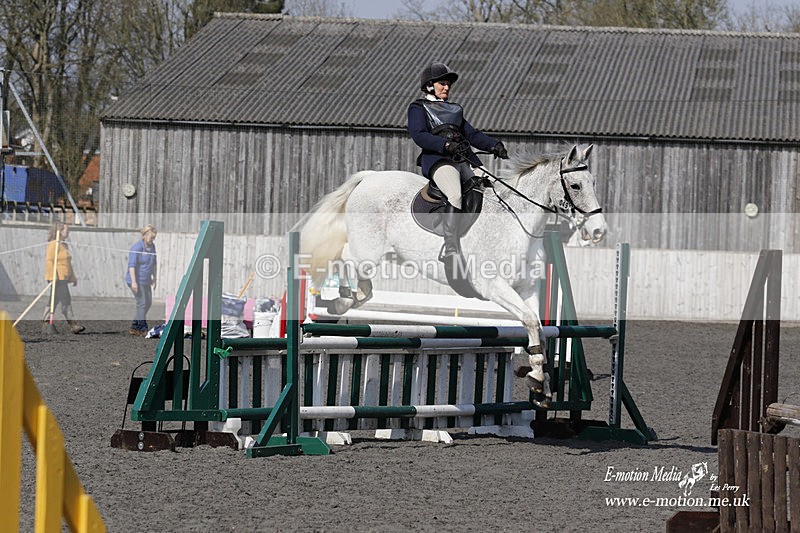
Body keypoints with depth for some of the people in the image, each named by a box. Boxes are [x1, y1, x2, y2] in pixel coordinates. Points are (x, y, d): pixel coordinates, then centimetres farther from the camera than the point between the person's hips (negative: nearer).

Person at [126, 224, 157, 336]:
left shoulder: (152, 246, 10)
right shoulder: (137, 247, -16)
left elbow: (154, 263, 22)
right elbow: (131, 265, -21)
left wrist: (154, 278, 20)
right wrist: (134, 282, -26)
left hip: (145, 281, 9)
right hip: (136, 280, -9)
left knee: (148, 303, 9)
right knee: (142, 303, -10)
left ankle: (134, 327, 16)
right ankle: (143, 329, -6)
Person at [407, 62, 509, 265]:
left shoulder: (455, 110, 33)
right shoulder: (418, 108, 13)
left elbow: (472, 134, 24)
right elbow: (419, 135, -5)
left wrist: (495, 145, 4)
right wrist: (447, 145, -21)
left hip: (465, 159, 7)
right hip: (437, 158, -7)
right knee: (456, 195, -32)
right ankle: (451, 249, -35)